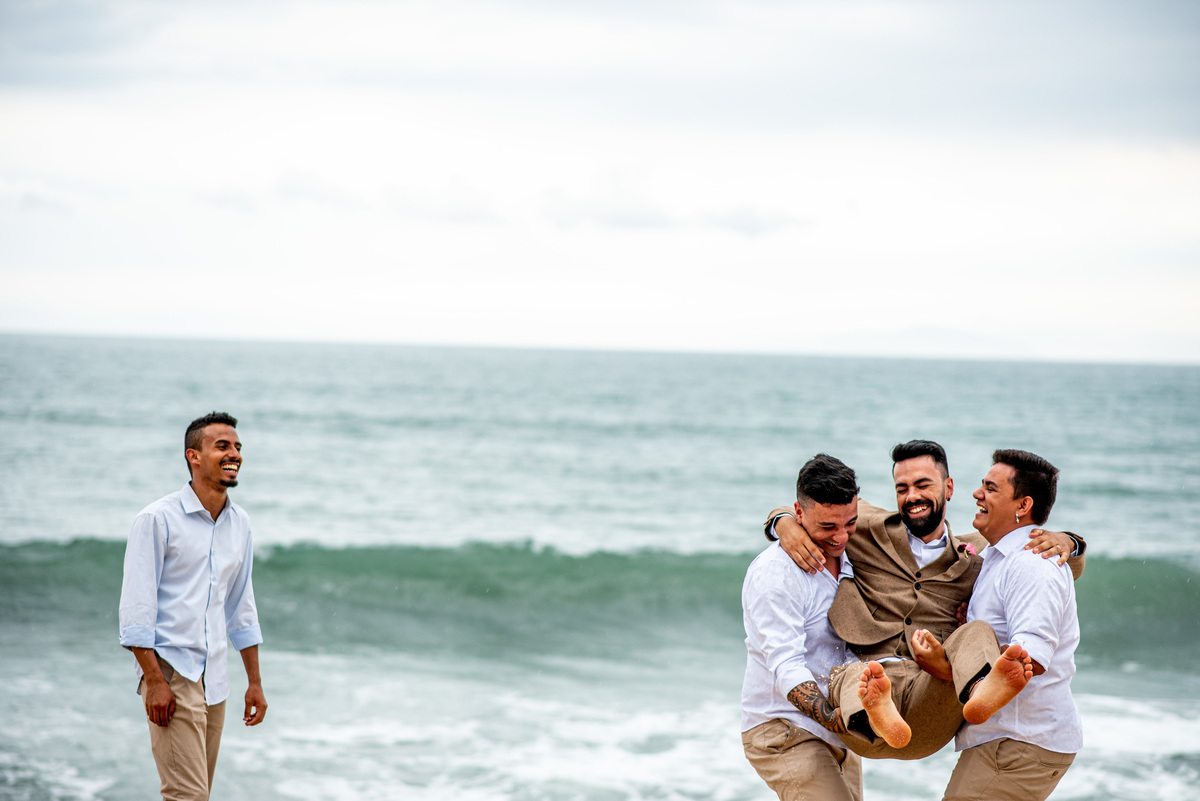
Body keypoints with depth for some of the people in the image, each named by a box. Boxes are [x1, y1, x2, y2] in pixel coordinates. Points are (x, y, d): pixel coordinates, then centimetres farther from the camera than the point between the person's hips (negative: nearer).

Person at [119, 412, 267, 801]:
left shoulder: (239, 523, 11)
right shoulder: (157, 520, -9)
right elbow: (136, 609, -12)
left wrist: (255, 682, 16)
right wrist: (155, 681, -18)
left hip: (214, 679, 7)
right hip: (170, 672, -7)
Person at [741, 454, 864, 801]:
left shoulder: (850, 557, 7)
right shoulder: (774, 573, -18)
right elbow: (786, 667, -25)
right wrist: (831, 717, -41)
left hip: (838, 733, 8)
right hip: (785, 733, -8)